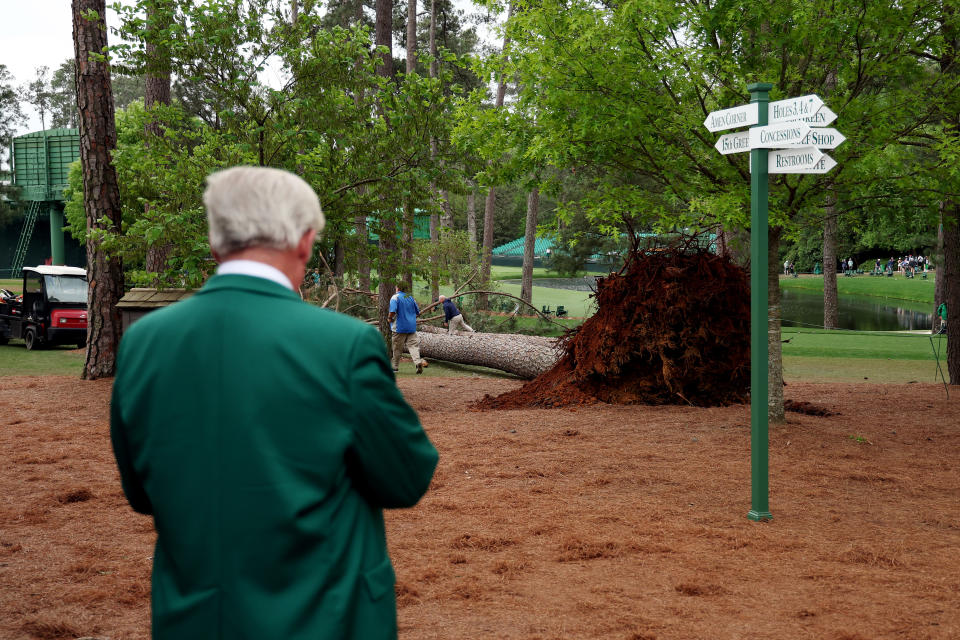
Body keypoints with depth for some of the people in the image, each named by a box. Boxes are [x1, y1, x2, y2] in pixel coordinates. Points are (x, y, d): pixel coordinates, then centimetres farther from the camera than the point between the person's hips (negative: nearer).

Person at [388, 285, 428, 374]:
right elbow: (418, 312, 13)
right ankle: (418, 361, -23)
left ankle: (395, 367, 18)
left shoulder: (395, 297, -8)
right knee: (413, 345, 0)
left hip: (400, 327, -4)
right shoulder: (410, 297, 10)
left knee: (397, 348, 7)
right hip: (412, 326, 4)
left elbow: (393, 311, -21)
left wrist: (390, 318, -3)